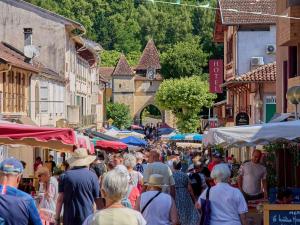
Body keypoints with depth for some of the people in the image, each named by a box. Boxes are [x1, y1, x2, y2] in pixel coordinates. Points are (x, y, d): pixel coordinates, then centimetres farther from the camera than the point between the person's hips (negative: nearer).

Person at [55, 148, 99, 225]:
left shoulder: (64, 176, 1)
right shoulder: (93, 176, -2)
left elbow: (60, 199, 0)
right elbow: (96, 199, 2)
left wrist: (57, 218, 5)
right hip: (87, 218, -1)